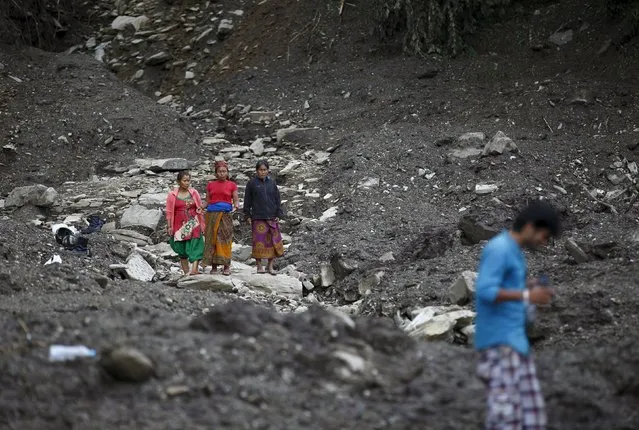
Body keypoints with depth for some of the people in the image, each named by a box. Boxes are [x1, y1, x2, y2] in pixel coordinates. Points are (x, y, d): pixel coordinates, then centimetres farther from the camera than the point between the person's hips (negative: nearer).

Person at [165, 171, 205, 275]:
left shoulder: (194, 193, 6)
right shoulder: (172, 195, 2)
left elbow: (200, 208, 10)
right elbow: (169, 212, 3)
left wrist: (202, 224, 5)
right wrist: (169, 227, -3)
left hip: (193, 224, 0)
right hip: (179, 225, 0)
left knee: (195, 247, -16)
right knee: (182, 249, 4)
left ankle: (194, 270, -27)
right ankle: (186, 272, 10)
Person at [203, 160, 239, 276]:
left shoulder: (232, 185, 8)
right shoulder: (211, 185, 14)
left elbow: (236, 200, 5)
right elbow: (207, 201, 15)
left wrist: (236, 205, -17)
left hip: (225, 214, -2)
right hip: (212, 214, 2)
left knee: (225, 239, -9)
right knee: (211, 239, -3)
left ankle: (226, 266, -8)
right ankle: (213, 266, 1)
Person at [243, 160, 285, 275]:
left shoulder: (272, 183, 10)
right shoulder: (252, 183, 3)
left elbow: (277, 200, 12)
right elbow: (247, 201, 5)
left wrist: (278, 215, 5)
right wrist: (248, 216, 0)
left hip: (272, 218, 3)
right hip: (258, 218, -3)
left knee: (274, 241, 0)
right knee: (259, 242, -2)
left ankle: (270, 266, 8)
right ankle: (259, 266, 6)